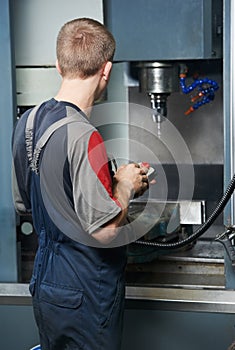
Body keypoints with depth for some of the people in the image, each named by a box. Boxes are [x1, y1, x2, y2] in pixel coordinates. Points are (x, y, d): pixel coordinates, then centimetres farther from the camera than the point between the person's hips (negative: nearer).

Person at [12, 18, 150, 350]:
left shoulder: (27, 122, 0)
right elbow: (105, 231, -27)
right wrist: (126, 185, -8)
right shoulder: (83, 136, -26)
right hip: (85, 295, -8)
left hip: (44, 284, 8)